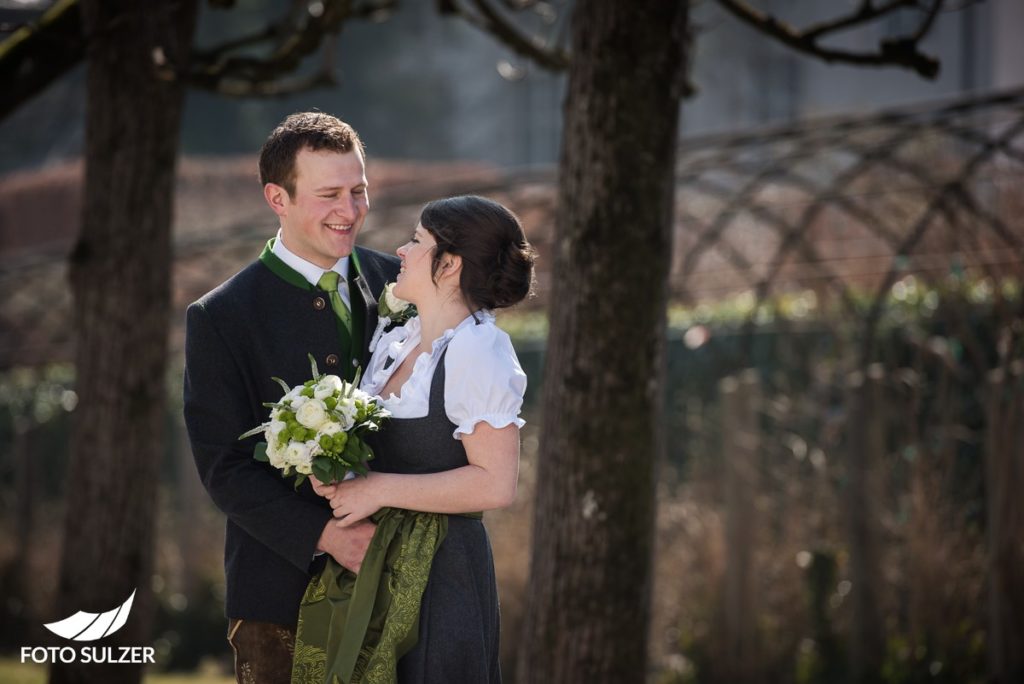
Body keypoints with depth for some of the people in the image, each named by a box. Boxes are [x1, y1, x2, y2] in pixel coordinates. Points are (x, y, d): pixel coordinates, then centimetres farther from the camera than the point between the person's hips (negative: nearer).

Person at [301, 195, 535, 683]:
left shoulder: (477, 351, -14)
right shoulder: (393, 343, 11)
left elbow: (495, 484, -21)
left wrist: (380, 489, -18)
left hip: (440, 573, -8)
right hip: (376, 567, 8)